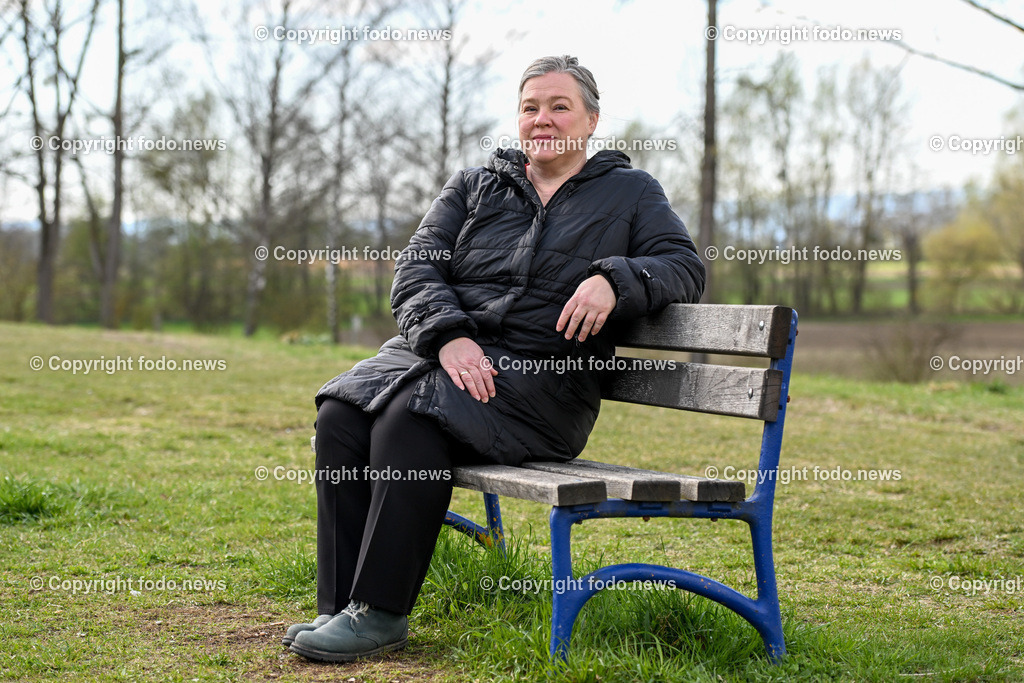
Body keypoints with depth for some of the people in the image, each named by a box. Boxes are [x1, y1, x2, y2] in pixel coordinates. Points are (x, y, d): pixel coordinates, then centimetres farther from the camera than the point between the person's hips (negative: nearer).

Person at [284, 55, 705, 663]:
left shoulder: (630, 192, 14)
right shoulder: (475, 185, 19)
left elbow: (685, 267, 2)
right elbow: (416, 268, 7)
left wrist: (613, 279, -18)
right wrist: (448, 337, -13)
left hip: (539, 379, -4)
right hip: (442, 352, 4)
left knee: (413, 414, -32)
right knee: (340, 413, -24)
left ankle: (382, 612, -24)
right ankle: (341, 605, -18)